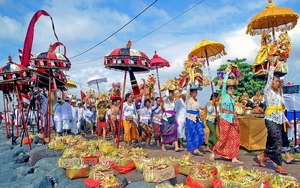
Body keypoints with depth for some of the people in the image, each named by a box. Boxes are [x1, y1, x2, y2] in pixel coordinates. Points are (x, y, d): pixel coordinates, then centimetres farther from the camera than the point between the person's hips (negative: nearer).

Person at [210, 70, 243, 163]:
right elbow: (224, 83, -5)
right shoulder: (224, 95, -1)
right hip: (225, 119, -7)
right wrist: (227, 74, 4)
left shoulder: (232, 97, 15)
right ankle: (213, 153, 7)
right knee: (223, 138, -7)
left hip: (232, 120, 7)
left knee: (235, 138, 3)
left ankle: (234, 158, 8)